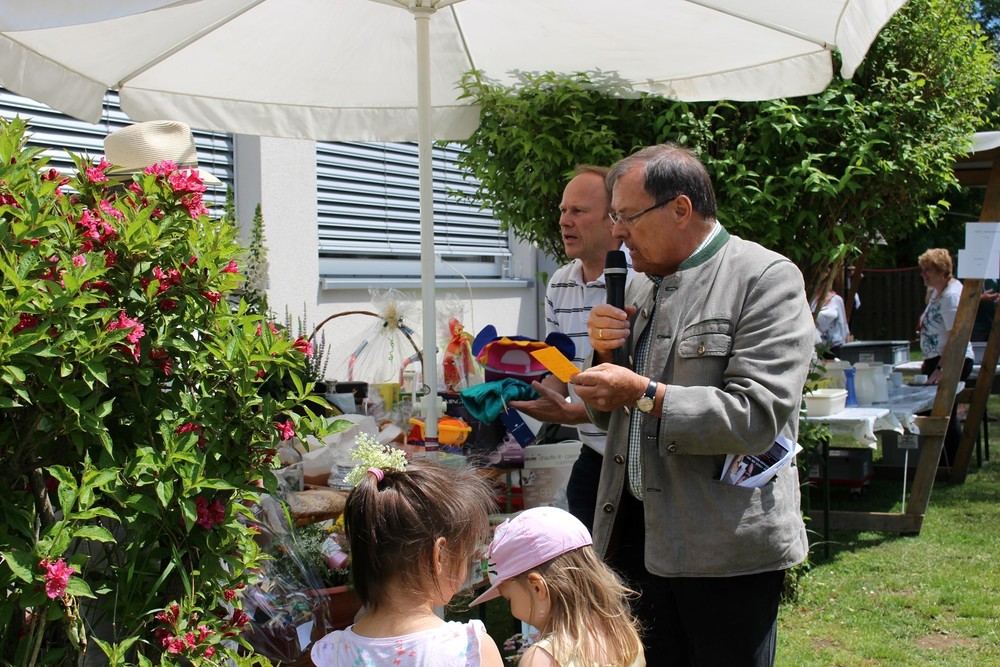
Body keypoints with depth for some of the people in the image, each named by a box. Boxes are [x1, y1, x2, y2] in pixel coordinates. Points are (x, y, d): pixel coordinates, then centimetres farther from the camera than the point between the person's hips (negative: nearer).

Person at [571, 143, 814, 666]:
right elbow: (608, 413, 20)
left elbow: (759, 414, -21)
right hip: (636, 532, 7)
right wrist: (606, 354, 0)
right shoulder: (642, 285, 13)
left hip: (726, 545, -7)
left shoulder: (764, 277, -10)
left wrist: (646, 394, -23)